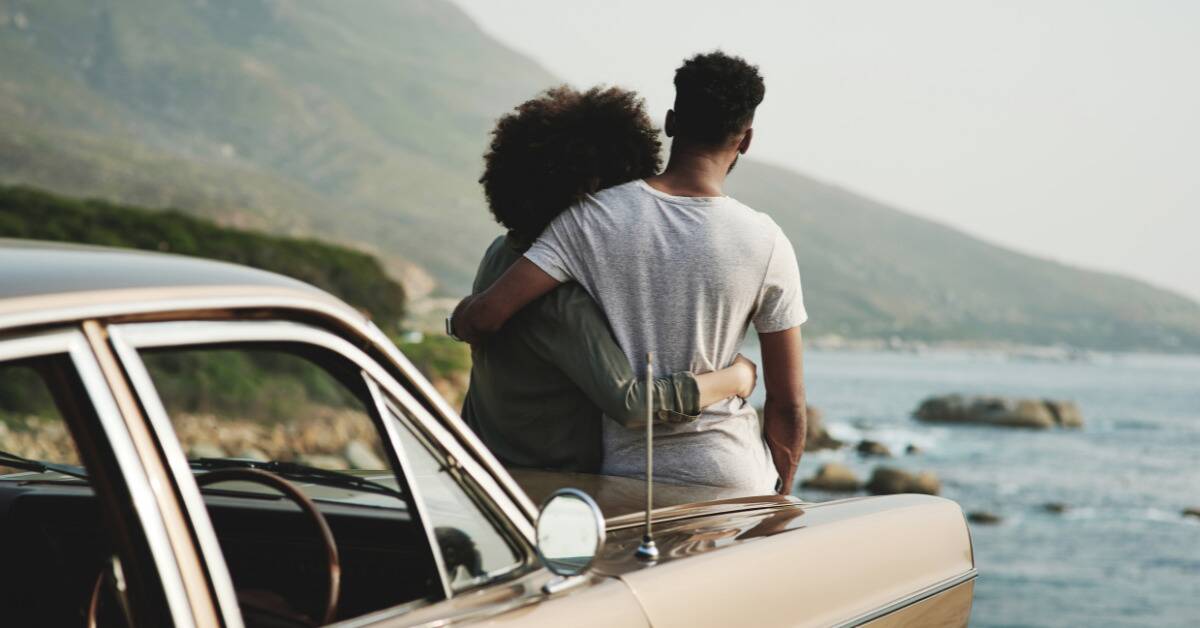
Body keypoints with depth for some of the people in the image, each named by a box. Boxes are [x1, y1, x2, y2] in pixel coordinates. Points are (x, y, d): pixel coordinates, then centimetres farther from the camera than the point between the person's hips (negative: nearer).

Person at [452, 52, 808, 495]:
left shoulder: (594, 219, -6)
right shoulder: (765, 242, -6)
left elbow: (484, 316, -12)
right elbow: (787, 403, -2)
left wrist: (462, 317, 13)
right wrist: (778, 498, 14)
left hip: (625, 476, 1)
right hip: (736, 476, -1)